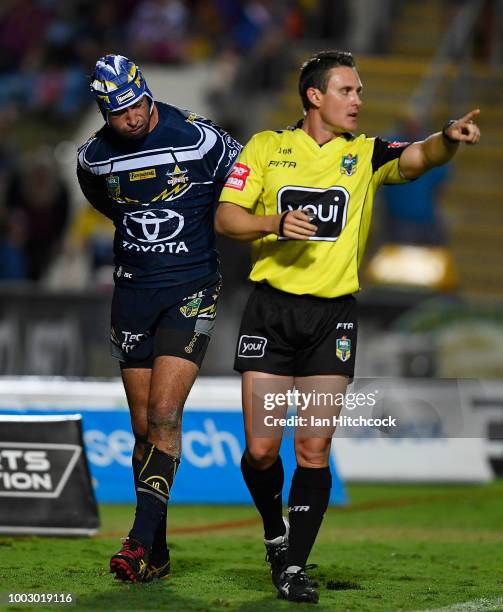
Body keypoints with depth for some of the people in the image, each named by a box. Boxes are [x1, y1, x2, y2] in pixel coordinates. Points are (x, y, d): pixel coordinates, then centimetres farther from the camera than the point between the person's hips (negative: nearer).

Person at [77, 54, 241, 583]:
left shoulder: (200, 140, -12)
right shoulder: (94, 157, 0)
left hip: (191, 290, -4)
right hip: (132, 292, 4)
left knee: (164, 415, -16)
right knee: (144, 426, 5)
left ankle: (141, 541, -21)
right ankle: (156, 555, 11)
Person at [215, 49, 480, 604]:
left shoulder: (366, 154, 6)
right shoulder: (266, 147, 5)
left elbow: (418, 157, -12)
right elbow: (225, 217, 2)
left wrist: (448, 138, -34)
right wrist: (275, 222, -16)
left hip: (332, 316, 1)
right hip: (271, 309, -1)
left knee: (314, 449, -4)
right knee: (261, 448, -2)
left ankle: (295, 567, 4)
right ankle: (275, 532, 26)